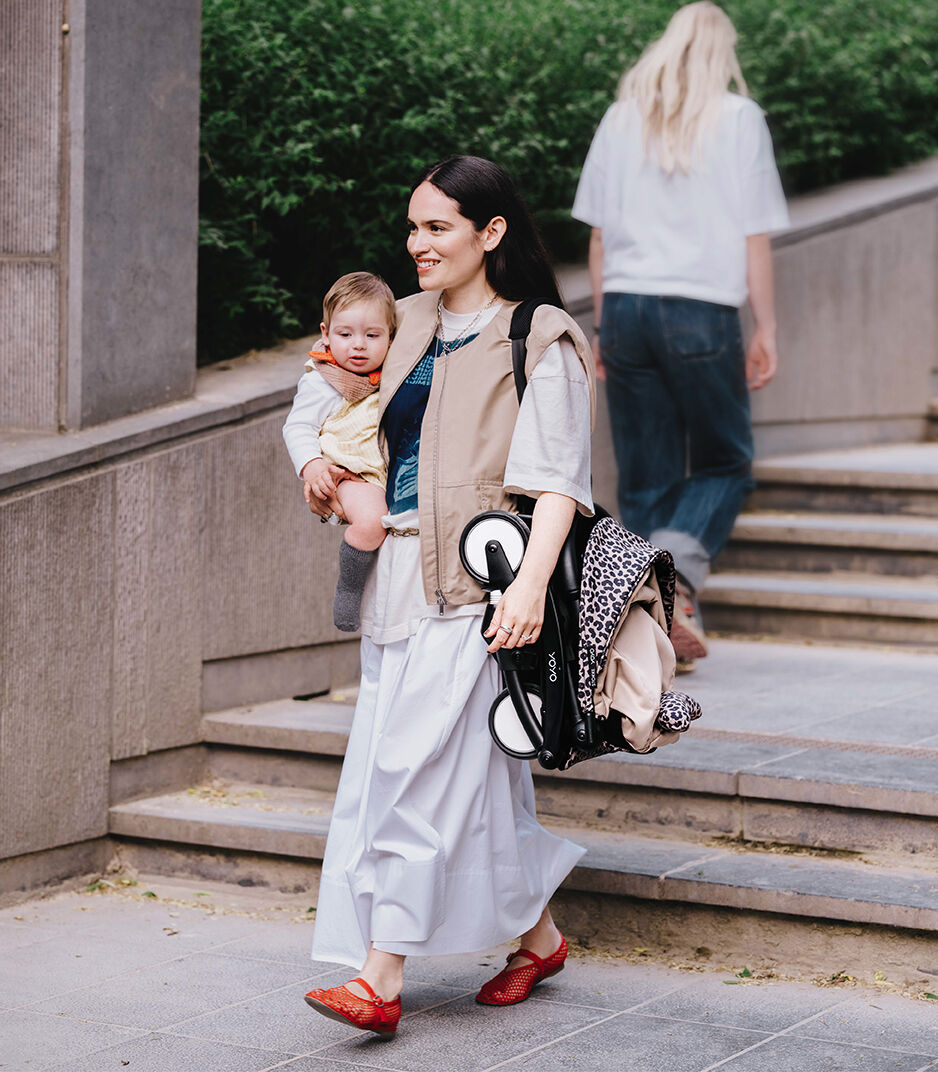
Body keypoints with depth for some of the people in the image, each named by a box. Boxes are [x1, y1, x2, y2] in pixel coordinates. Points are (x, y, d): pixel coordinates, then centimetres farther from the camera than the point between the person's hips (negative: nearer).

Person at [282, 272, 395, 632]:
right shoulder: (321, 383, -2)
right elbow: (298, 428, -3)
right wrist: (312, 466, -18)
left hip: (393, 472, 7)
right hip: (348, 475, -7)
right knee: (370, 521, -35)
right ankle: (348, 588, -12)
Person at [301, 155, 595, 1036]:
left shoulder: (537, 341, -4)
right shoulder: (409, 324, 16)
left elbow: (556, 478, -11)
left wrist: (531, 582, -23)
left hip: (471, 584, -7)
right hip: (396, 570, 7)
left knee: (419, 767, -11)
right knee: (478, 772, 9)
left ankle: (380, 978, -10)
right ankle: (538, 936, 23)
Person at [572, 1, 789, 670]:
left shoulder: (623, 118, 10)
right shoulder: (738, 118, 0)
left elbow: (598, 233, 11)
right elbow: (755, 237, -2)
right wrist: (766, 330, 4)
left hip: (625, 304, 4)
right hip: (702, 310, -4)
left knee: (646, 477, 8)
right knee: (724, 463, 10)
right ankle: (675, 569, -17)